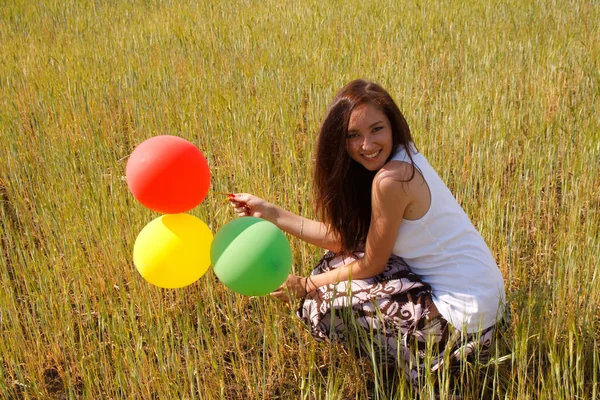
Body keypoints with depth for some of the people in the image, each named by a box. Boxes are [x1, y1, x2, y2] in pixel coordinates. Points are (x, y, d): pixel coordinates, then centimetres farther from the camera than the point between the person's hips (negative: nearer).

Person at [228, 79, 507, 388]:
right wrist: (270, 212, 2)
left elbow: (370, 265, -12)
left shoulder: (391, 178, -23)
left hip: (464, 318, -9)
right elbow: (343, 238, 2)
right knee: (339, 259, 14)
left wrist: (305, 286, 0)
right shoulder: (404, 158, 4)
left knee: (324, 305, -6)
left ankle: (425, 365, 8)